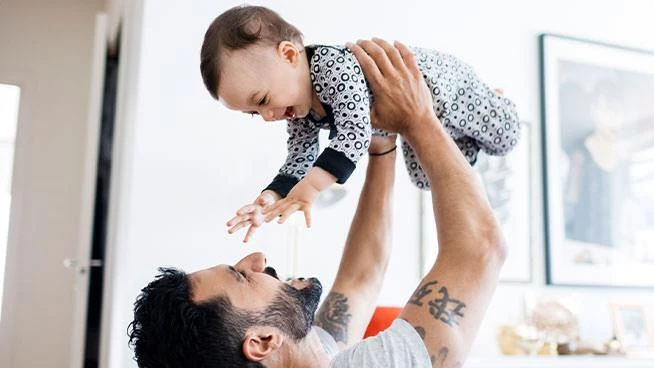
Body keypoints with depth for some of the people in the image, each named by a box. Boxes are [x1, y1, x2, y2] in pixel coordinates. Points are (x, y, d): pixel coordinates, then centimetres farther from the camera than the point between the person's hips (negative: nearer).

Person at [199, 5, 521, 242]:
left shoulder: (333, 65, -44)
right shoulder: (299, 108, -17)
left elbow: (356, 130, -53)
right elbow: (300, 158, -13)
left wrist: (312, 185, -61)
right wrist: (273, 196, -31)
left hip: (440, 80, -7)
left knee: (504, 139, 15)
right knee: (428, 179, 22)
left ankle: (494, 103, 46)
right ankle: (464, 145, 46)